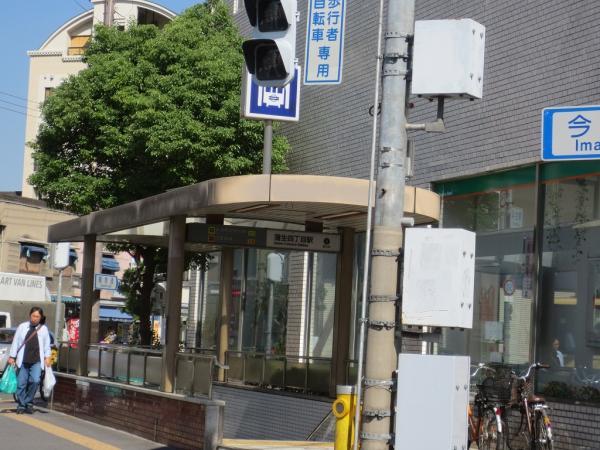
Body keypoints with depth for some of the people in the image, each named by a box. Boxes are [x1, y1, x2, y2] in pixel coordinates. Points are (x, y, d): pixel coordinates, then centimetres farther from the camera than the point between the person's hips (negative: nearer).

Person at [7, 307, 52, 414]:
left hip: (36, 361, 0)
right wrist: (12, 356, 4)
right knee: (21, 383, -1)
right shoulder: (22, 327, 6)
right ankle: (21, 405, 10)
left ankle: (28, 402, 1)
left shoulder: (43, 329, 8)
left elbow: (47, 345, 11)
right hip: (23, 361, 0)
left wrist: (47, 357, 2)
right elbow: (15, 342, 7)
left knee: (35, 381, -15)